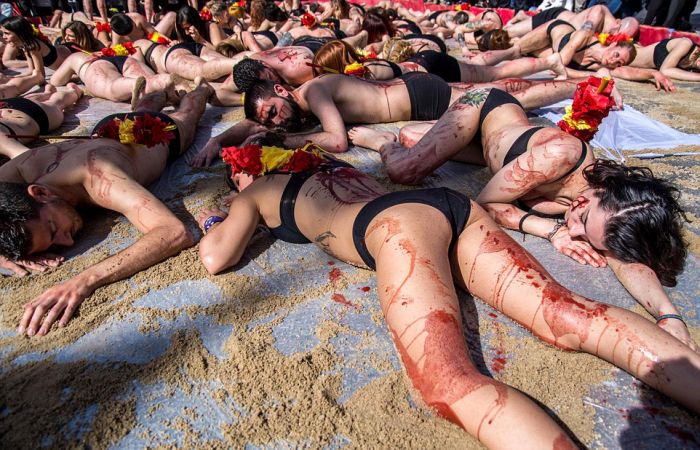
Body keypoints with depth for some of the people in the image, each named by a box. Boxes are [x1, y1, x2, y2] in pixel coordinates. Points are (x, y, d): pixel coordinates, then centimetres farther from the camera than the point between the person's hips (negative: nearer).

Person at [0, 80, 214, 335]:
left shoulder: (97, 177, -56)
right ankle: (161, 93, 74)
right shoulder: (23, 166, -41)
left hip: (160, 132, -3)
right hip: (112, 127, 4)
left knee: (184, 116, 35)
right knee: (143, 111, 42)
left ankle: (202, 88, 67)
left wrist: (87, 279, -77)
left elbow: (177, 233, -69)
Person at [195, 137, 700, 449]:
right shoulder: (328, 163, 38)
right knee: (572, 315, -7)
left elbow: (216, 259, 15)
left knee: (454, 386, -25)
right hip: (453, 204, 8)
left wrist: (213, 220, 38)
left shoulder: (256, 190, 22)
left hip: (399, 222, -7)